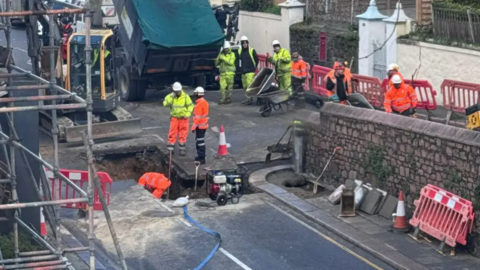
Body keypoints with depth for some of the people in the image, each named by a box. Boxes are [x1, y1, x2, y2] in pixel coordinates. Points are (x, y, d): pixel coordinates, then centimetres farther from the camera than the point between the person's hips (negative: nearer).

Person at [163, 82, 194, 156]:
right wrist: (171, 97, -24)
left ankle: (182, 149, 12)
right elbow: (165, 104, -15)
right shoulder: (170, 96, -2)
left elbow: (190, 105, -2)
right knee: (172, 133, 1)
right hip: (174, 118, 1)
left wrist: (188, 114, -15)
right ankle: (170, 149, 9)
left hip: (183, 118, -1)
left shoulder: (185, 96, -7)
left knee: (183, 134, 3)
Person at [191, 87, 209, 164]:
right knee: (200, 141, 19)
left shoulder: (199, 104, -21)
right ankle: (200, 156, 28)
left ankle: (201, 158, -4)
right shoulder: (205, 102, 9)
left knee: (200, 141, -6)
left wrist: (194, 126, -18)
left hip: (200, 126, -10)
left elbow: (197, 117, -22)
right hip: (204, 125, 10)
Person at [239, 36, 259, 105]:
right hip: (243, 72, 6)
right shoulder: (240, 51, 12)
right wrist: (240, 68, 12)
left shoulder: (252, 50, -3)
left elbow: (257, 60, 1)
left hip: (250, 72, -6)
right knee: (245, 86, 8)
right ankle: (248, 98, 15)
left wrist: (254, 68, -1)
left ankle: (250, 99, -16)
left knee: (249, 85, -15)